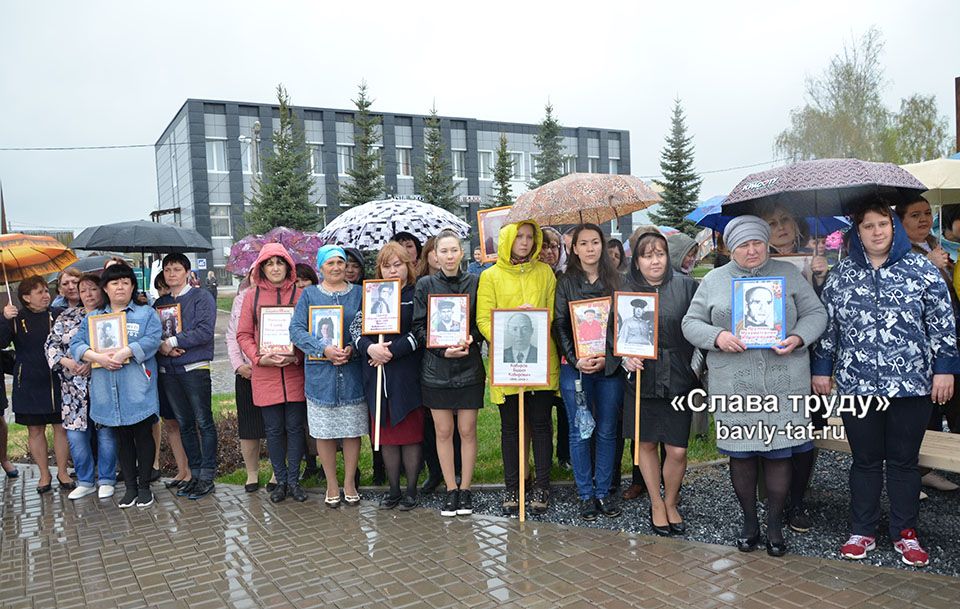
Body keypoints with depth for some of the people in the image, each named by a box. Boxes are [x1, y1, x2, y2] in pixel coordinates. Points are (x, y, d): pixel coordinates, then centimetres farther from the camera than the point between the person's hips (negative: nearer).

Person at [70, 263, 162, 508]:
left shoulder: (146, 313, 4)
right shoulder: (92, 318, 15)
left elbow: (152, 340, -12)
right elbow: (76, 345, 4)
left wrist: (124, 353, -23)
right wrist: (98, 357, -15)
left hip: (138, 390, -3)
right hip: (108, 393, 3)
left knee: (143, 436, 3)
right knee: (122, 439, 11)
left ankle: (144, 486, 14)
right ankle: (130, 487, 21)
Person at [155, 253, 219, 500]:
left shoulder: (201, 297, -2)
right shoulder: (160, 303, 16)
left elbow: (204, 331, -14)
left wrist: (171, 342, -13)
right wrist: (161, 348, -11)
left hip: (194, 368, -6)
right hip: (167, 371, 6)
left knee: (204, 422, -2)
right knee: (184, 424, 11)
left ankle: (207, 476, 4)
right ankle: (195, 473, 19)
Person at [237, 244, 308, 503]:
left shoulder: (300, 294, 1)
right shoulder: (252, 295, 5)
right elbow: (243, 334, 5)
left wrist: (297, 357, -13)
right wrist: (259, 358, -10)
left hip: (295, 372, -1)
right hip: (264, 373, 1)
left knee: (295, 427, 6)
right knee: (273, 430, 8)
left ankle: (294, 480, 19)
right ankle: (281, 481, 21)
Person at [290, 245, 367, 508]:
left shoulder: (359, 293, 7)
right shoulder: (309, 294, 4)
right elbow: (296, 329, -4)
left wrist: (353, 349, -15)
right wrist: (324, 350, -18)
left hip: (352, 371, 1)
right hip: (320, 372, 0)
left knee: (352, 430, 7)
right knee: (324, 432, 6)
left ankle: (349, 483, 23)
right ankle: (332, 485, 22)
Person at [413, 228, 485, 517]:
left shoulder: (474, 282, 2)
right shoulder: (425, 285, 2)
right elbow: (418, 328, 0)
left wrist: (471, 338, -14)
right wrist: (443, 350, -13)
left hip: (469, 366, 0)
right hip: (436, 367, 0)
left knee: (467, 430, 3)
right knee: (443, 431, 5)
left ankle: (465, 489, 17)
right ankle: (450, 490, 18)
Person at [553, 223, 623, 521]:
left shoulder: (615, 280, 6)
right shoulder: (565, 282, 4)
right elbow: (559, 325, 0)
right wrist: (576, 360, -11)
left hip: (609, 367, 1)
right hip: (574, 367, -1)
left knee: (607, 431, 6)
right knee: (579, 432, 4)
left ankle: (603, 491, 19)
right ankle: (585, 494, 15)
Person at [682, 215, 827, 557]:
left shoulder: (788, 274, 9)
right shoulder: (714, 280, 8)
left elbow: (815, 314, 9)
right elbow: (691, 323, 7)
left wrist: (798, 338, -10)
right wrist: (717, 337, -12)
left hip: (784, 383, 0)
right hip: (733, 385, 0)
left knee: (780, 452, 4)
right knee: (740, 453, 7)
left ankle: (775, 524, 21)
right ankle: (749, 522, 25)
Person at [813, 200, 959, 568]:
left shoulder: (921, 269, 2)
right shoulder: (841, 274, 6)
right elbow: (827, 326, 9)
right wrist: (822, 370, 8)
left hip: (912, 383, -1)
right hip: (856, 385, 1)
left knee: (903, 461, 9)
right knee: (865, 461, 10)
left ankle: (905, 533, 23)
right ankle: (862, 532, 21)